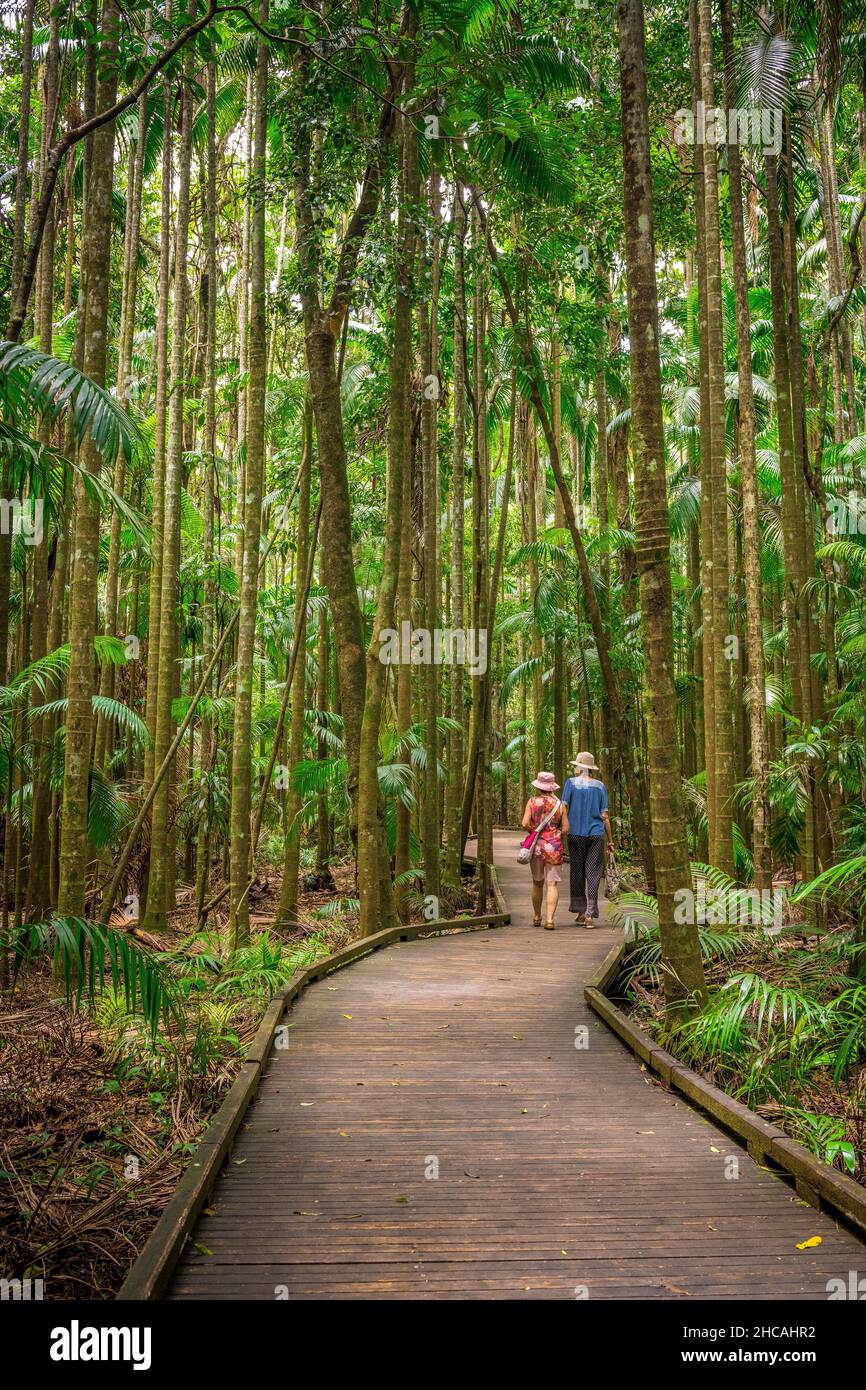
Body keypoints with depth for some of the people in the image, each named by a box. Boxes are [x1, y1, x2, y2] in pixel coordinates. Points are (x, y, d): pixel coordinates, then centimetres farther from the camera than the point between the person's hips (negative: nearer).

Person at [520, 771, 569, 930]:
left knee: (537, 882, 17)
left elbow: (525, 824, -11)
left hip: (536, 846, 1)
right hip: (554, 847, -1)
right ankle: (549, 920, -10)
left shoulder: (532, 801, -4)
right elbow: (565, 829, -3)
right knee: (552, 884, 0)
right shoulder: (559, 804, -3)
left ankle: (537, 917, 27)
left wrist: (534, 830, 9)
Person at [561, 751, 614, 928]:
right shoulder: (600, 786, 4)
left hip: (576, 834, -1)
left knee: (577, 872, 10)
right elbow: (604, 816, 3)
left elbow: (564, 808, -8)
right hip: (596, 834, 1)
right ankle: (590, 915, -3)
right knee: (593, 874, 2)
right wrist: (610, 840, 8)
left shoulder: (572, 783, -1)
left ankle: (580, 911, 14)